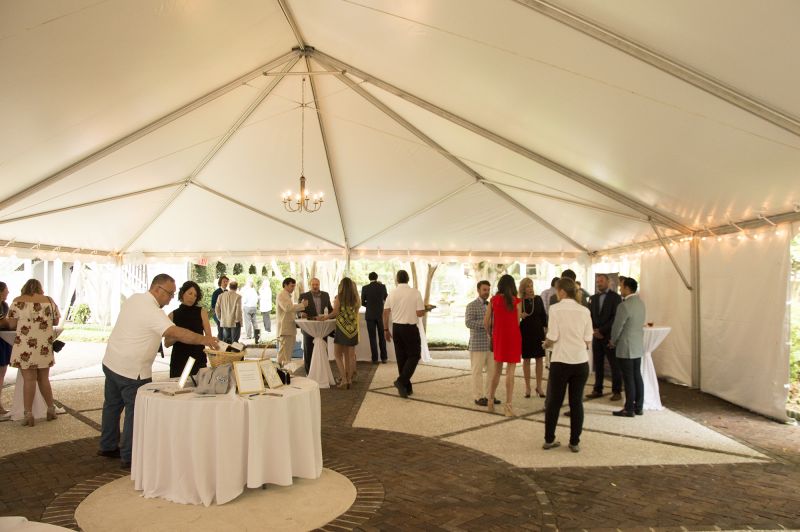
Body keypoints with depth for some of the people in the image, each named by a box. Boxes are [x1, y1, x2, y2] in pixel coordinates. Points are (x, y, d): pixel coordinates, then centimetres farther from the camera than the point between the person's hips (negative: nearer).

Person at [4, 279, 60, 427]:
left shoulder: (17, 301, 0)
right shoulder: (49, 300, 7)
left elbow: (11, 324, 1)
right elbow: (56, 322, 14)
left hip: (26, 347, -3)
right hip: (45, 346, 3)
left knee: (29, 380, 0)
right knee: (44, 379, 14)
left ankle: (28, 414, 1)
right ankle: (51, 409, 20)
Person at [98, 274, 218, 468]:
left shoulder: (134, 298, 5)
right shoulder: (152, 311, -24)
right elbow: (175, 332, -35)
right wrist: (203, 339, -36)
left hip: (111, 362, 10)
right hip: (132, 370, -10)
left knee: (112, 405, 21)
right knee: (136, 412, 2)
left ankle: (108, 446, 37)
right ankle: (130, 458, 10)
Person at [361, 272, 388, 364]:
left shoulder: (365, 288, -6)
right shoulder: (382, 286, -3)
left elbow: (362, 303, 0)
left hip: (370, 315, -1)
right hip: (381, 314, 2)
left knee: (373, 337, 3)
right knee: (382, 337, 12)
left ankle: (375, 358, 4)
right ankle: (384, 357, 14)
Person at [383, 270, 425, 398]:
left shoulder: (392, 294, 2)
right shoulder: (415, 293, -10)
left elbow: (385, 313, 3)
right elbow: (420, 313, -12)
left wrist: (386, 329, 13)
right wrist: (425, 309, 11)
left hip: (396, 328, 4)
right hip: (410, 328, -4)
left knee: (401, 357, 12)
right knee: (414, 356, 7)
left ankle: (406, 387, 17)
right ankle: (402, 380, -10)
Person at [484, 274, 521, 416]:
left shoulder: (493, 300, 0)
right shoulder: (516, 301, -6)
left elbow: (486, 322, 1)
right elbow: (517, 322, -2)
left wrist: (491, 333, 17)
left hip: (498, 337, 3)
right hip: (513, 337, -3)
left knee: (497, 370, 17)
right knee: (510, 371, 0)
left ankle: (490, 399, 22)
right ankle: (508, 404, 0)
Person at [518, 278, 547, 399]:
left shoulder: (538, 299, 1)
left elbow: (543, 315, 6)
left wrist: (546, 327, -2)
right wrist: (520, 316, -18)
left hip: (538, 332, 2)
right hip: (525, 333, -2)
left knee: (539, 359, 4)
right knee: (526, 359, 5)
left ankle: (539, 386, 15)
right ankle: (527, 387, 14)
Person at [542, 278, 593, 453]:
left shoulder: (555, 309, -7)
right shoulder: (584, 311, 3)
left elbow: (552, 337, -12)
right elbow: (588, 340, 1)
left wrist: (546, 344, 8)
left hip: (560, 361, -3)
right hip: (581, 361, 3)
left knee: (554, 401, 9)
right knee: (576, 402, 10)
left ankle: (549, 440, 17)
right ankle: (575, 442, 15)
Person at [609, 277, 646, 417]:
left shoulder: (624, 305, -21)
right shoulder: (640, 302, 6)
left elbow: (617, 326, -15)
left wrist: (613, 341, 4)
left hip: (626, 347, -8)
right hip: (638, 346, 8)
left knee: (629, 378, -2)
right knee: (637, 376, 13)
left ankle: (629, 409, 5)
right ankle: (638, 407, 20)